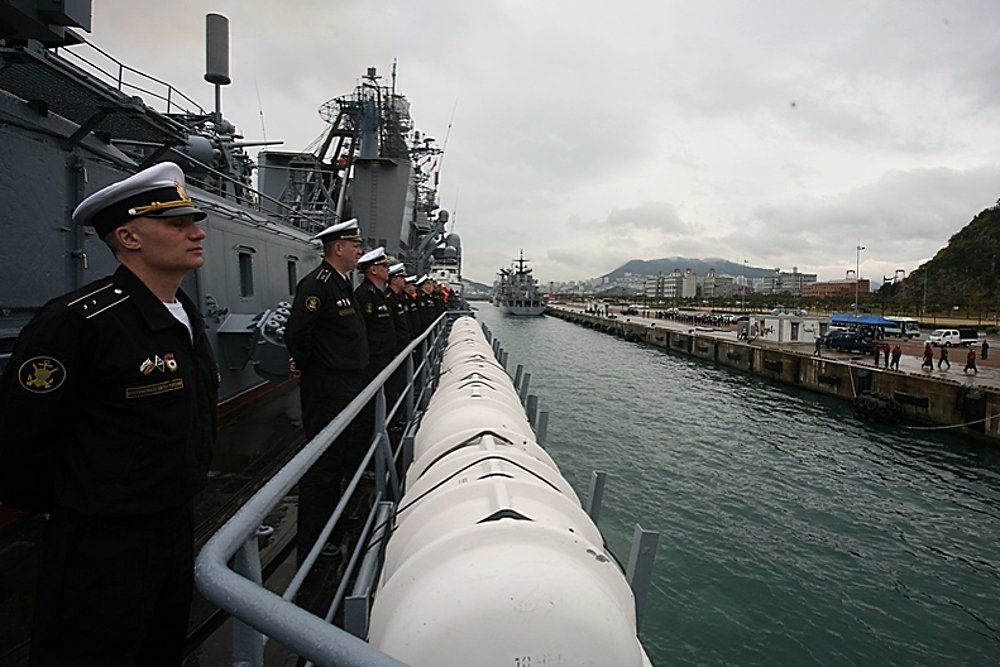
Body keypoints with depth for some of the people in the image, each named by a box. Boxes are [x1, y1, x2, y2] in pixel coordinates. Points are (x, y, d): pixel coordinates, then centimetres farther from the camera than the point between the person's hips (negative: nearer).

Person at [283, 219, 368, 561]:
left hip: (347, 388, 10)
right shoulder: (317, 284, -18)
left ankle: (330, 517, 40)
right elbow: (296, 334, -25)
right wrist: (309, 368, -11)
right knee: (323, 462, -1)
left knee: (349, 452, 21)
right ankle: (309, 541, 13)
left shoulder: (342, 283, 14)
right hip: (326, 391, -10)